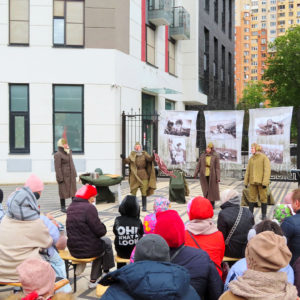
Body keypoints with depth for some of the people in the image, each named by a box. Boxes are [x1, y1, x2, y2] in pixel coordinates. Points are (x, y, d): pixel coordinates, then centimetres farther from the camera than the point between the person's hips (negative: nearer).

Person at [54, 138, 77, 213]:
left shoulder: (69, 152, 13)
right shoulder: (58, 155, -10)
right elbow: (57, 168, -14)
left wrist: (74, 174, 18)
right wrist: (60, 178, -18)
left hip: (72, 176, 7)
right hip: (64, 176, -7)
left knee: (73, 190, 10)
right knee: (63, 192, 0)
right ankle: (62, 207, 10)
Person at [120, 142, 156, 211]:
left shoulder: (144, 154, 2)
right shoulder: (132, 155, 2)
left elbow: (150, 159, -11)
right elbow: (126, 161, -9)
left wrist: (153, 156, -32)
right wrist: (123, 158, -29)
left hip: (143, 177, 0)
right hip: (134, 177, 0)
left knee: (144, 192, 3)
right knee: (133, 192, 7)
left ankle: (144, 206, 13)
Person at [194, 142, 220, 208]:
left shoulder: (215, 156, -3)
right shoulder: (202, 156, 5)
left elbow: (217, 167, -6)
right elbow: (198, 165, 7)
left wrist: (218, 177, -11)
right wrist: (195, 174, 1)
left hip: (212, 175, -2)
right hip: (204, 175, 2)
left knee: (212, 189, 4)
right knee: (205, 189, 6)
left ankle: (212, 203, 16)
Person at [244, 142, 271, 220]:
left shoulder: (264, 157, -5)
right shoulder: (251, 158, 11)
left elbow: (267, 170, -10)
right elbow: (248, 171, 14)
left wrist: (265, 182, -17)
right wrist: (246, 182, 9)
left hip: (261, 182, -4)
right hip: (253, 182, 5)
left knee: (263, 198, 4)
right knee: (252, 198, 7)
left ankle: (264, 214, 14)